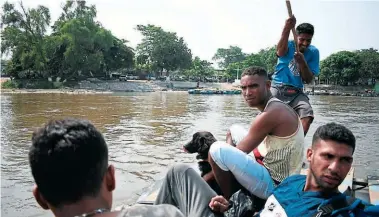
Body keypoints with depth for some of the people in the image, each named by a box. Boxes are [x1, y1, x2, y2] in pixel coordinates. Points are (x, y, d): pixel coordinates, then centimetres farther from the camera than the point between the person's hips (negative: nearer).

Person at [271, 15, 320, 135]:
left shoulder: (313, 52, 0)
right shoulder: (289, 45, -7)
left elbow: (308, 80, -3)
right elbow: (280, 52, -35)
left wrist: (302, 62, -20)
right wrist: (286, 29, -51)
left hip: (296, 92, 2)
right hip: (278, 88, -2)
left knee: (307, 114, -20)